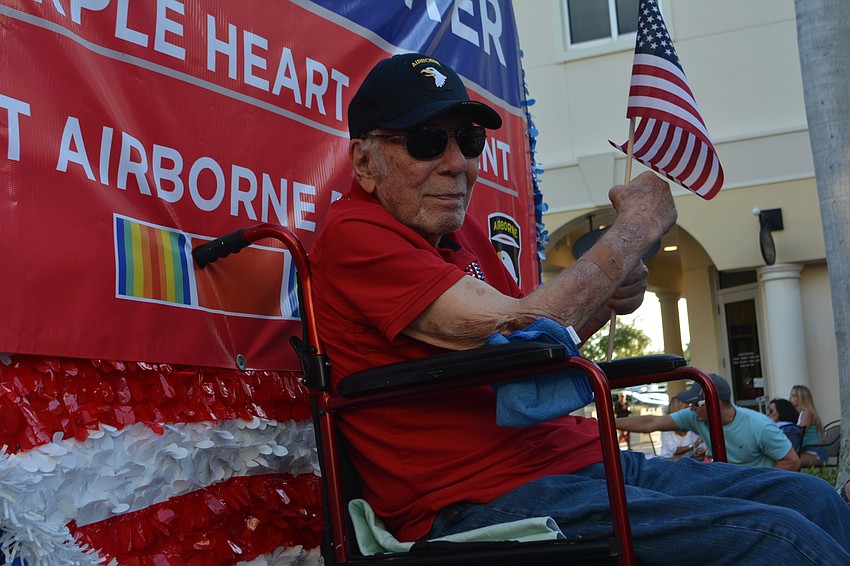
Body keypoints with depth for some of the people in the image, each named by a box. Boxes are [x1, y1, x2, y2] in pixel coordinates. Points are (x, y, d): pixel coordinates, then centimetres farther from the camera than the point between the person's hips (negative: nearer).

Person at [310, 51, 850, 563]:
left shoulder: (460, 228, 18)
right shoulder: (354, 234, -10)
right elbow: (515, 331, -20)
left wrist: (607, 300, 5)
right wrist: (636, 227, -7)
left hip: (579, 458, 9)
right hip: (487, 499, -9)